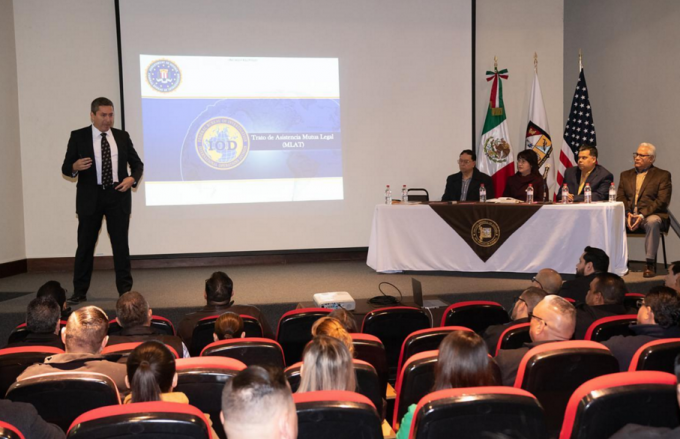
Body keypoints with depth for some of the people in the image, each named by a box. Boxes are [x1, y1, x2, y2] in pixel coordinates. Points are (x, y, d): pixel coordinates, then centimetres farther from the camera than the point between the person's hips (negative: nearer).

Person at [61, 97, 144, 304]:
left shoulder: (122, 136, 8)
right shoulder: (78, 137, 2)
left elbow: (137, 164, 12)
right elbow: (65, 167, 1)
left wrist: (132, 179, -8)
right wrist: (75, 167, -22)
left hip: (118, 196, 1)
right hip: (90, 197, -1)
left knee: (121, 244, 5)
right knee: (85, 245, 4)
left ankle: (125, 289, 13)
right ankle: (79, 292, 14)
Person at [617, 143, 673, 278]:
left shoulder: (663, 175, 7)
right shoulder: (625, 175, 20)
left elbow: (662, 201, -6)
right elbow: (620, 198, 9)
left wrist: (642, 215, -19)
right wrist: (628, 214, -11)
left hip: (652, 215, -3)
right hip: (629, 215, 3)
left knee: (652, 222, -38)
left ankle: (650, 264, -27)